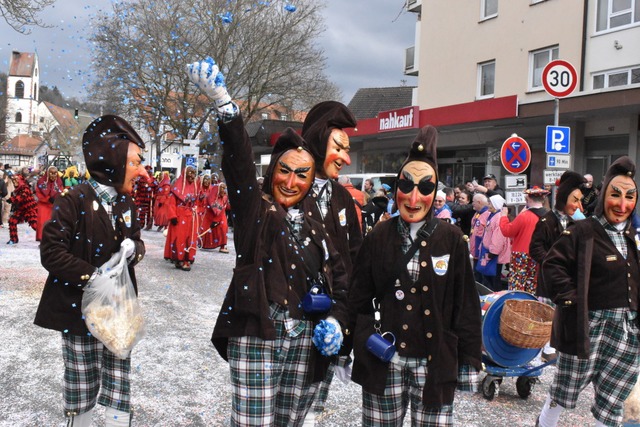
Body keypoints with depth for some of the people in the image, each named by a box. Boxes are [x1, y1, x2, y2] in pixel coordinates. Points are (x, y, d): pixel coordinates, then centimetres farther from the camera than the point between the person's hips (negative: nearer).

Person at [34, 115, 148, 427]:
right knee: (81, 388, 7)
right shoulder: (74, 200, -13)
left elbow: (136, 241, 18)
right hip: (80, 307, -5)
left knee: (119, 390, 7)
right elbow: (51, 251, -15)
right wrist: (91, 276, -21)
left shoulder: (126, 203, 9)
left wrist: (134, 248, -5)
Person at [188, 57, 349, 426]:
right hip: (257, 337, -4)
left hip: (305, 341, 4)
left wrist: (335, 319, 1)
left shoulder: (315, 227, 12)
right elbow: (240, 161, -15)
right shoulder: (255, 209, 0)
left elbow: (339, 279, 18)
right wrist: (223, 102, -29)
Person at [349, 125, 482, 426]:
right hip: (384, 362, 1)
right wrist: (365, 342, -4)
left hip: (435, 363, 0)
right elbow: (359, 301, 5)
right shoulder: (378, 238, 2)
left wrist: (469, 362, 2)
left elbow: (466, 306, 2)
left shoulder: (452, 239, 0)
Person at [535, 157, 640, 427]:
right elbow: (553, 265, -13)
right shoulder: (583, 231, -10)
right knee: (567, 387, 9)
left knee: (612, 400, 10)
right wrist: (572, 300, -17)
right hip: (589, 325, -5)